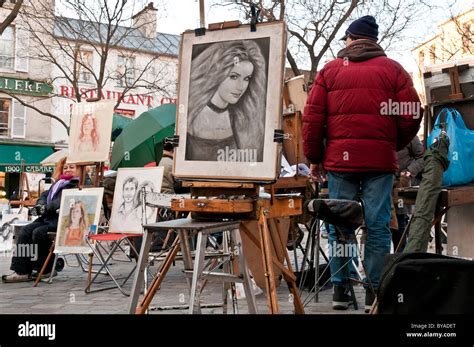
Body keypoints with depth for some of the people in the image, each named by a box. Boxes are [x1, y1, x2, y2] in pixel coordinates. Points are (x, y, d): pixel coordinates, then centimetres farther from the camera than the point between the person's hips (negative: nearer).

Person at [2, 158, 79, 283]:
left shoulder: (78, 185, -4)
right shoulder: (57, 183, 25)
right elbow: (45, 195, 23)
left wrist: (47, 208, -16)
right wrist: (40, 205, 1)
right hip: (48, 218, 9)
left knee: (39, 232, -25)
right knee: (26, 231, -9)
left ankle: (45, 270, -8)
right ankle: (21, 271, -12)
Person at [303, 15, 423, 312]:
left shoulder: (330, 70, 10)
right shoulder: (393, 69, 7)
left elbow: (312, 118, 4)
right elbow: (412, 116, 1)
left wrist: (315, 158, 13)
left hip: (340, 159, 1)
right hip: (380, 160, -1)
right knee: (378, 226, 2)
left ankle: (340, 289, 10)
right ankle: (375, 291, 4)